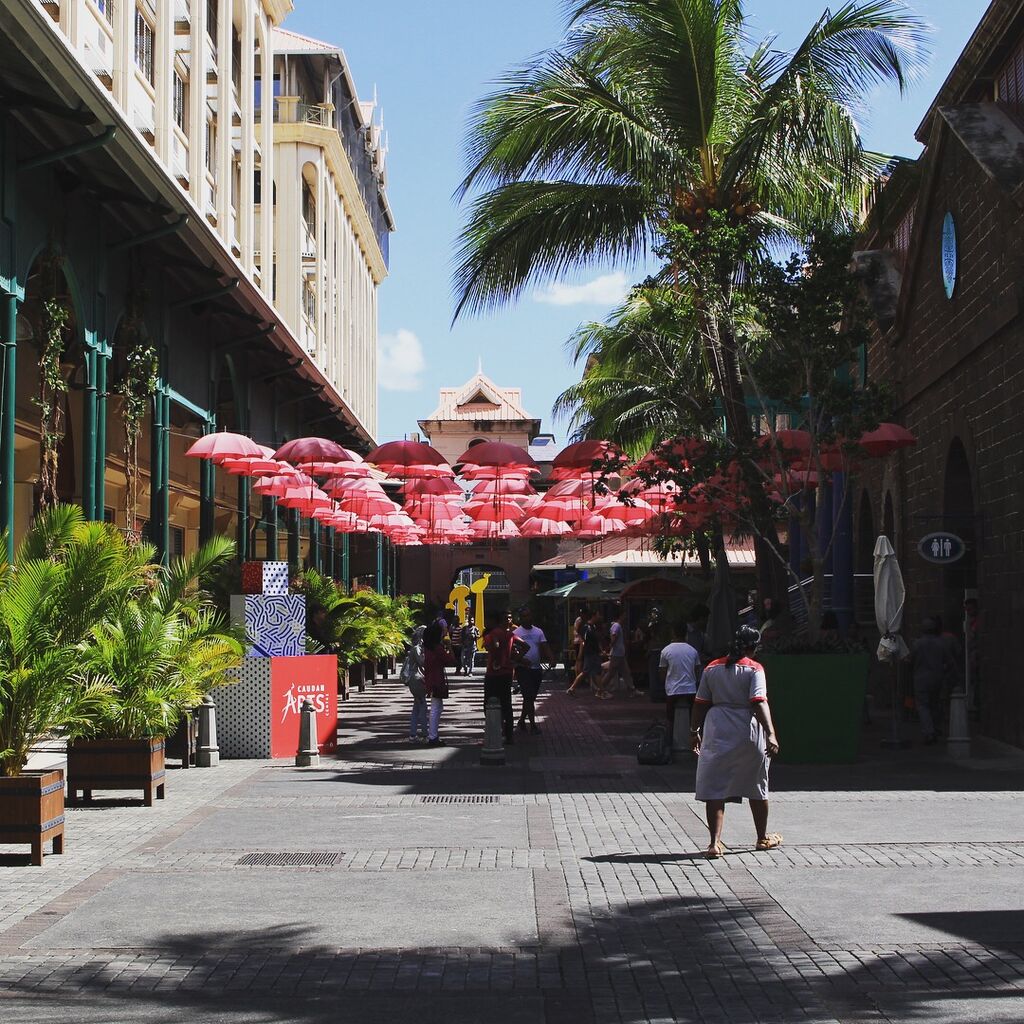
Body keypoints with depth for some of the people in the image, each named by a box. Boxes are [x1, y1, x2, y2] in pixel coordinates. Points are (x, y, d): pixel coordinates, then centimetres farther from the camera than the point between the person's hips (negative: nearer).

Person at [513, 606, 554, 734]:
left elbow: (545, 646, 3)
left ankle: (522, 721, 26)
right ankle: (533, 724, -5)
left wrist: (551, 658, -15)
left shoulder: (538, 631, 10)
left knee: (531, 697, 11)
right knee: (529, 696, -9)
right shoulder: (516, 633, -3)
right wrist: (521, 660, -26)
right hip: (523, 669, -5)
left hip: (536, 669, 5)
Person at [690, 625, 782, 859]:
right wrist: (770, 734, -24)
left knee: (715, 788, 1)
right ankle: (763, 837, 31)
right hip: (748, 732, -2)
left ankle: (715, 842, -13)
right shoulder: (754, 669, -6)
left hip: (717, 732, 2)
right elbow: (759, 703, -18)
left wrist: (695, 731, 20)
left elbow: (700, 704, 8)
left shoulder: (712, 669, 5)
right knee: (757, 787, 17)